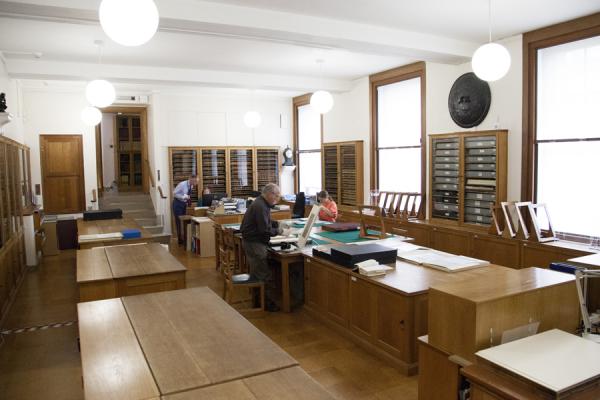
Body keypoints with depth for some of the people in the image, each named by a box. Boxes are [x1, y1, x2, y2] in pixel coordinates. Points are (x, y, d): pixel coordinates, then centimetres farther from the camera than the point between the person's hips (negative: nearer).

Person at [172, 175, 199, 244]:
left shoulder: (191, 185, -1)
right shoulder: (182, 184, -24)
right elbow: (174, 193, -19)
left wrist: (187, 199, 0)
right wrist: (183, 197, -28)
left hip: (184, 203, 7)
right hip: (178, 203, -7)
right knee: (178, 221, -3)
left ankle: (184, 237, 16)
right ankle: (180, 239, 2)